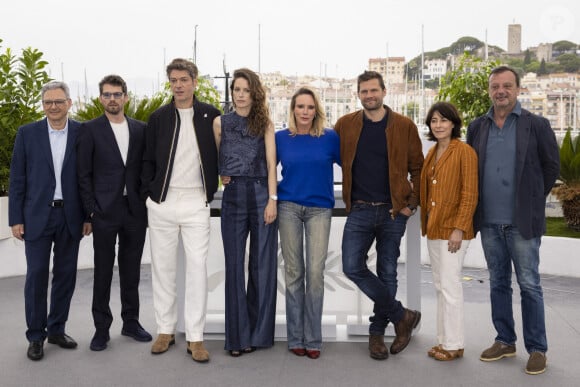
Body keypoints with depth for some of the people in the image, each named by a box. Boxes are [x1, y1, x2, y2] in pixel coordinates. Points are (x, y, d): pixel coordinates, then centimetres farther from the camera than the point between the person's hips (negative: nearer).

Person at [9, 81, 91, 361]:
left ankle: (57, 330, 24)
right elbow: (17, 178, 1)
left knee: (66, 275, 9)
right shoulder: (27, 133, 1)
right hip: (37, 216, -1)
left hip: (71, 217, 1)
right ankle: (36, 336, 15)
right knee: (36, 275, 2)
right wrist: (16, 219, -3)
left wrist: (88, 215, 1)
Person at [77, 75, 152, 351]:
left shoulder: (140, 129, 8)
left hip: (135, 211, 3)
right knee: (103, 272, 5)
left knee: (131, 270, 11)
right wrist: (91, 210, -8)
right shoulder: (90, 129, 0)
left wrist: (146, 203, 3)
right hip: (105, 211, -3)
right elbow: (83, 174, -2)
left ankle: (131, 322, 24)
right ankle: (102, 328, 15)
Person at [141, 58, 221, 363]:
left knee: (197, 266, -3)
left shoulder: (210, 116, 2)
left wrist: (212, 188, 3)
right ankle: (166, 330, 21)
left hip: (196, 201, -2)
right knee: (163, 266, 8)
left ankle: (195, 337, 5)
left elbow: (219, 153, 9)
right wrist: (149, 192, 1)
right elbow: (148, 160, 9)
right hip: (162, 201, 2)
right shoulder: (158, 118, 5)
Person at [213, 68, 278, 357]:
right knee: (234, 265, 2)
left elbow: (271, 162, -1)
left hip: (261, 194, 0)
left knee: (263, 264, 2)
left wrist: (272, 199, -9)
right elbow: (214, 160, 17)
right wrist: (221, 175, 2)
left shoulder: (265, 123, 6)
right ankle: (238, 335, 11)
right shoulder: (220, 123, 8)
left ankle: (259, 331, 16)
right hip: (233, 196, 1)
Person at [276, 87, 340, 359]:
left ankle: (313, 339, 7)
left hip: (320, 209, -1)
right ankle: (296, 338, 15)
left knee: (315, 272, -5)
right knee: (294, 272, 5)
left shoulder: (330, 138, 2)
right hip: (289, 207, 1)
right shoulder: (281, 138, 5)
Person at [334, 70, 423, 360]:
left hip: (393, 211, -1)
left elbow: (418, 168, 4)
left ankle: (377, 332, 21)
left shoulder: (404, 126, 0)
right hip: (359, 210, 1)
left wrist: (411, 204, -5)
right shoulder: (345, 125, 4)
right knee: (353, 267, -9)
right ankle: (402, 316, 6)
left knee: (387, 273, 6)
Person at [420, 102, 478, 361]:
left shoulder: (464, 152, -11)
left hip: (452, 229, -8)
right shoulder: (433, 152, 14)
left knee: (450, 285, -4)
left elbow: (470, 194, -15)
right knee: (440, 285, 13)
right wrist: (425, 222, 14)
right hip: (433, 228, 8)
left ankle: (454, 345, 7)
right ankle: (444, 340, 23)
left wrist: (459, 229, -19)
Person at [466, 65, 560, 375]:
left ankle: (537, 349, 15)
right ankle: (505, 341, 26)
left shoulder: (536, 125, -3)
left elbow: (551, 167, 3)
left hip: (522, 221, -4)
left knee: (529, 285, 3)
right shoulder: (477, 127, 6)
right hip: (489, 221, 4)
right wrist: (479, 205, 10)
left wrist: (532, 200, 6)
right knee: (498, 283, 13)